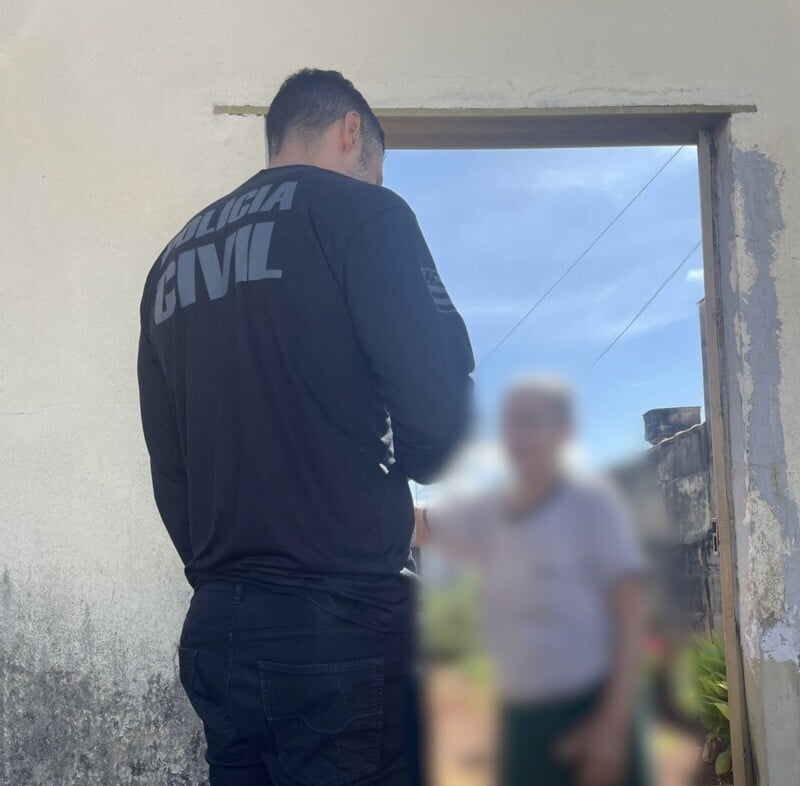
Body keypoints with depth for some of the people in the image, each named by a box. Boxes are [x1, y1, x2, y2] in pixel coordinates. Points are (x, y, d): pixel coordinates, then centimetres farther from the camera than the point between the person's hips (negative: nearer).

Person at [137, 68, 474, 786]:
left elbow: (168, 467, 17)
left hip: (212, 630, 7)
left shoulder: (173, 260, 17)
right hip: (343, 621, -7)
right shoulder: (361, 212, -3)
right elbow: (440, 403, -13)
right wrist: (408, 462, 9)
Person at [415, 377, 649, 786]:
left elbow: (630, 611, -9)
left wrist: (614, 721, -15)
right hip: (520, 717, 6)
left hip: (589, 709, -5)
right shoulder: (486, 514, 8)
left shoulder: (591, 503, -6)